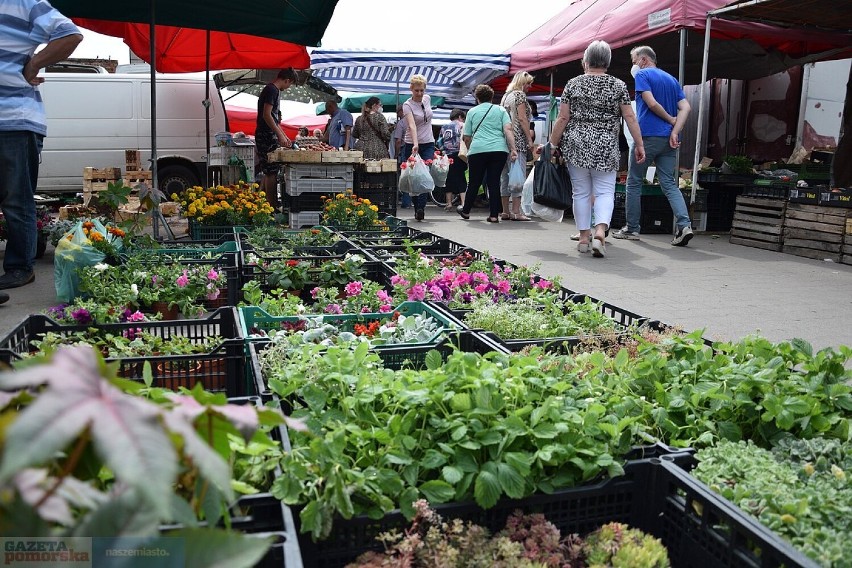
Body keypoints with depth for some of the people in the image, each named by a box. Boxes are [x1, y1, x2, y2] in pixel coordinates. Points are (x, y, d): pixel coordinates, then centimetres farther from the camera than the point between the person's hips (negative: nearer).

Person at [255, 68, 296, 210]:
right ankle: (272, 205, -7)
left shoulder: (274, 90, 20)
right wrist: (280, 135, -19)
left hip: (269, 135, 10)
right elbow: (266, 115, -20)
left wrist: (284, 137, 22)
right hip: (266, 135, -10)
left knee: (269, 171, 13)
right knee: (271, 171, -9)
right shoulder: (271, 90, -12)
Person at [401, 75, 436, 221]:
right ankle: (417, 209, 14)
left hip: (428, 144, 3)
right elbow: (412, 126, -28)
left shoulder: (427, 99, 4)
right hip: (412, 145, -3)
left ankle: (421, 208, -20)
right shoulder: (407, 105, -12)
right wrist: (415, 145, -41)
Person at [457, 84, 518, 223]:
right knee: (494, 182, 3)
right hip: (499, 150, 0)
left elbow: (466, 137, 12)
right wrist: (513, 149, -7)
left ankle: (466, 211, 26)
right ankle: (494, 215, 1)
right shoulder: (500, 110, 12)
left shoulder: (472, 111, 12)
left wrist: (469, 151, 28)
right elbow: (508, 130, -3)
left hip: (477, 150, 0)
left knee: (474, 182, 12)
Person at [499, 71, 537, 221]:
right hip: (517, 140, -9)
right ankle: (516, 212, -12)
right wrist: (530, 139, -12)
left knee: (505, 176, 7)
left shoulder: (506, 95, 21)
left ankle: (505, 211, 10)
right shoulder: (519, 94, -4)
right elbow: (522, 118, -12)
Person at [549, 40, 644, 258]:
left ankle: (584, 236, 10)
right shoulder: (618, 85, 3)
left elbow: (562, 118, 1)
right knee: (605, 191, 1)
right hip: (606, 147, -1)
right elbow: (629, 117, 1)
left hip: (576, 144, 1)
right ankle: (600, 232, -19)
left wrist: (553, 144, 7)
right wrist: (639, 144, 6)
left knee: (581, 192, 8)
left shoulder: (573, 84, 3)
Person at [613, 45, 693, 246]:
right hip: (668, 139, 6)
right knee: (669, 184, 4)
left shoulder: (642, 75, 0)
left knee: (634, 182, 6)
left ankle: (632, 229, 10)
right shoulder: (672, 79, 19)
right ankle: (684, 225, -13)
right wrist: (675, 130, -5)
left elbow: (652, 103, -14)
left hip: (648, 135, -6)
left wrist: (671, 120, 0)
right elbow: (685, 107, 6)